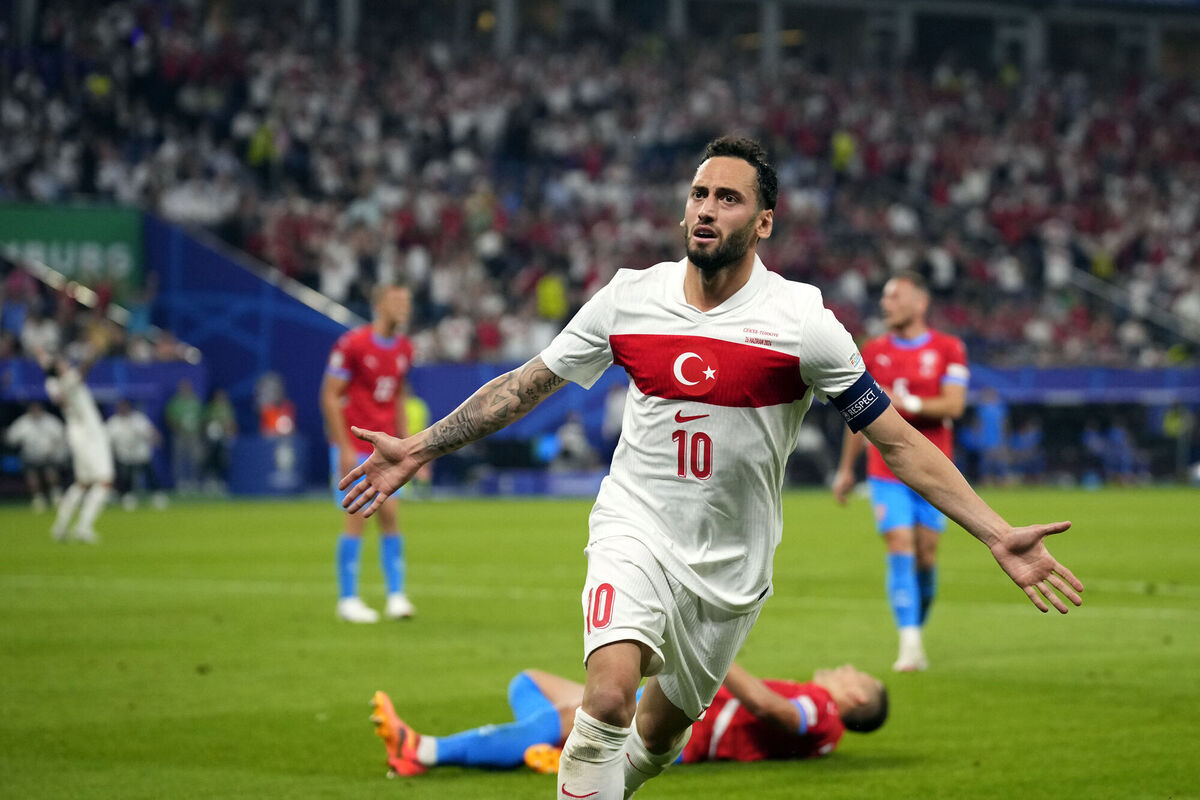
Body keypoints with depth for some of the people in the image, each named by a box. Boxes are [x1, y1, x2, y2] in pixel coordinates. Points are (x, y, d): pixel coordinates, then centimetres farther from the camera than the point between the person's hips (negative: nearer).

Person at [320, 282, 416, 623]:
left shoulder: (404, 349, 8)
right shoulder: (352, 344, -13)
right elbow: (330, 396, -11)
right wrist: (344, 447, -15)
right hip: (354, 447, -6)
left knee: (390, 515, 0)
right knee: (357, 516, -6)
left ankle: (396, 596, 4)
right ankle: (348, 599, 2)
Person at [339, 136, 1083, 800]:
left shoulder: (801, 319, -11)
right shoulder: (629, 297, -4)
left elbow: (900, 442, -9)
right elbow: (526, 385, 9)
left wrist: (998, 535, -17)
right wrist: (421, 447, 7)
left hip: (731, 561, 1)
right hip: (637, 527, -1)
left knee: (659, 734, 12)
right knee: (610, 695, -25)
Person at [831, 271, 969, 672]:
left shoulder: (948, 349, 0)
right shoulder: (873, 352, 7)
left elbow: (954, 404, -10)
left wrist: (906, 403, -21)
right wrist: (846, 469, 15)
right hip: (886, 470, 1)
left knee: (926, 555, 3)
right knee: (900, 548, -12)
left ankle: (917, 627, 24)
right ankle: (909, 643, -15)